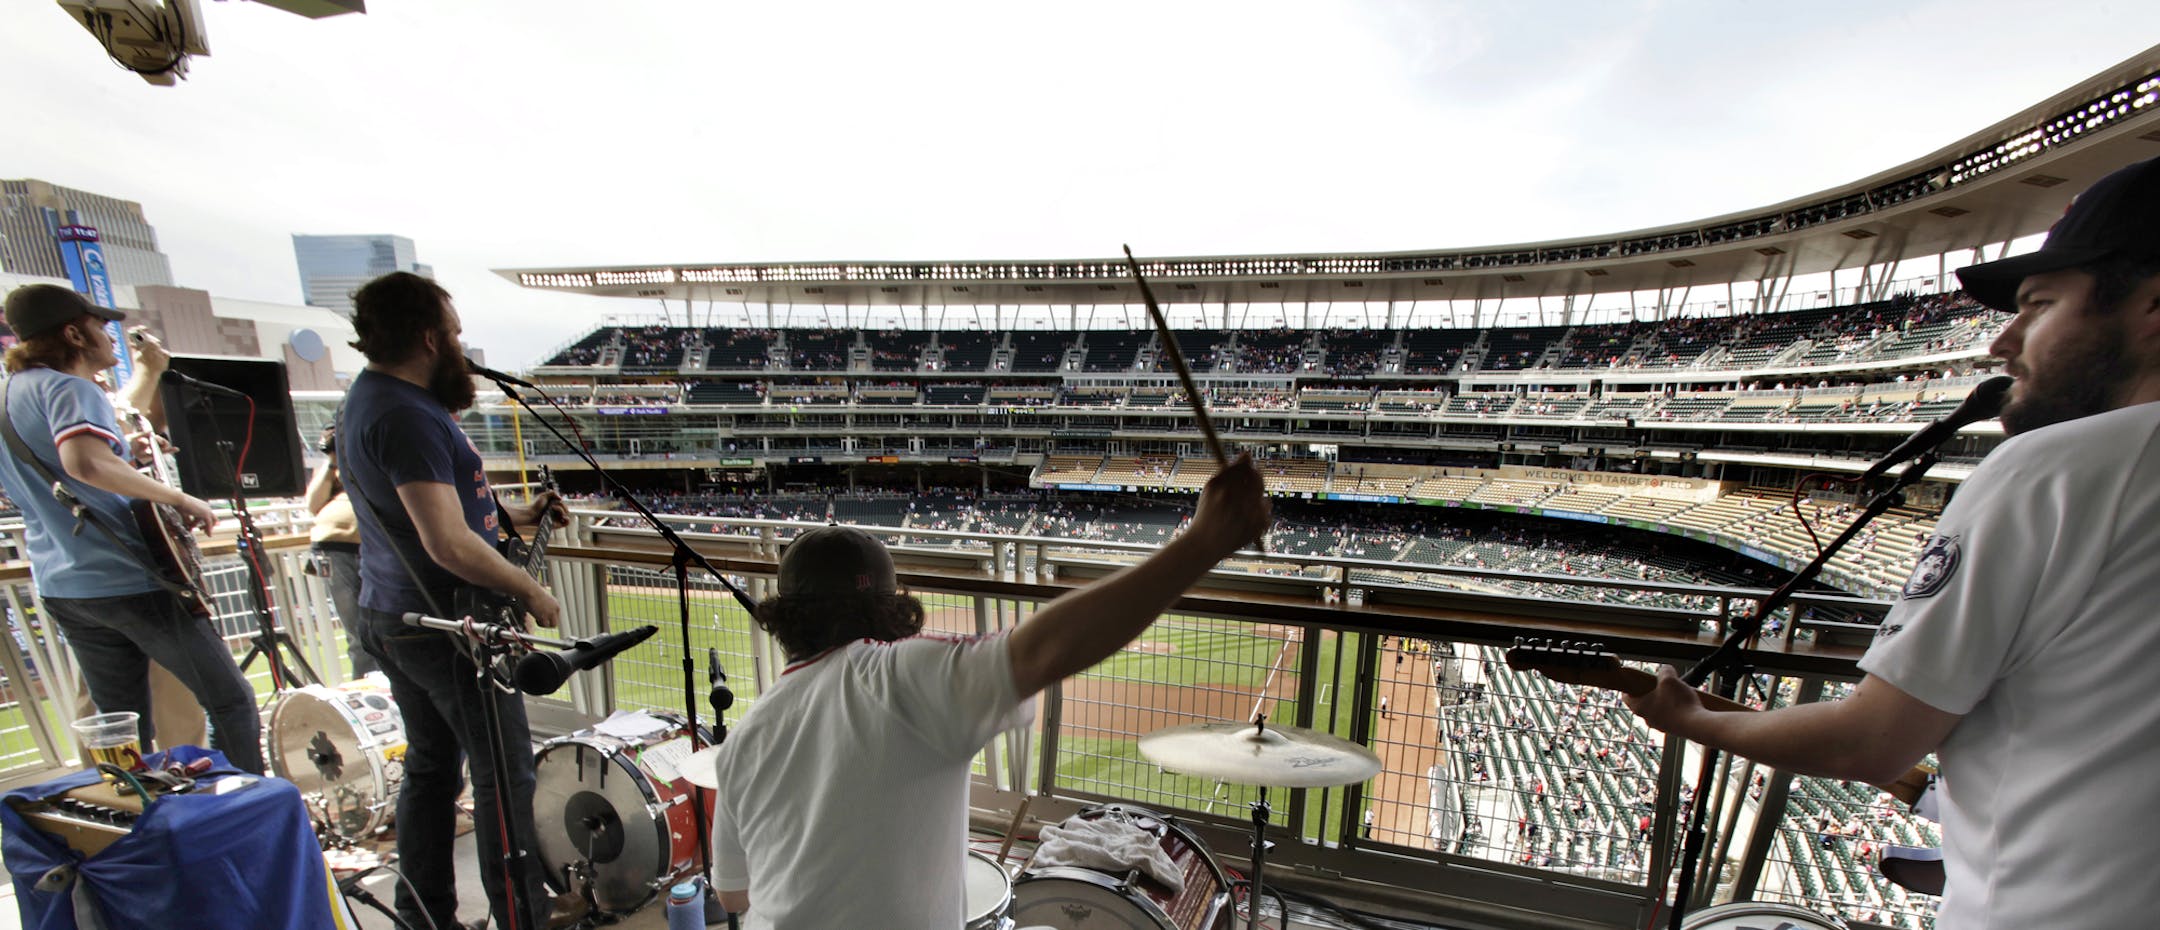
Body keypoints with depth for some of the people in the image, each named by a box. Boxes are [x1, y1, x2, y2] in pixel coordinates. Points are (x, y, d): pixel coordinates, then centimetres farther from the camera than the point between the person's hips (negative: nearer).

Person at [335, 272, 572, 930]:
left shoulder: (369, 395, 10)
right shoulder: (408, 417, -23)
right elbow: (450, 545, -29)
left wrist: (513, 515, 14)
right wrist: (531, 591, -18)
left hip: (392, 618, 10)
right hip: (448, 627, -10)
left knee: (430, 766, 20)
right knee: (505, 774, 2)